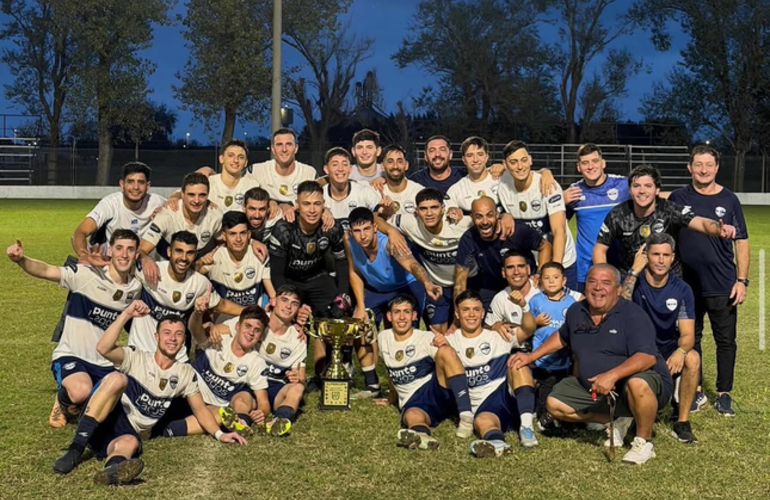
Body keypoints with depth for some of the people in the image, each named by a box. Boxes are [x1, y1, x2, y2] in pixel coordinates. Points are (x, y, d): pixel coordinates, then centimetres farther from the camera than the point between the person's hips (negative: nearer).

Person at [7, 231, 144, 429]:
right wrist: (20, 260, -43)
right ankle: (63, 402, 5)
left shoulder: (135, 288, 2)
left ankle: (77, 404, 26)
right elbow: (46, 270, -24)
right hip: (70, 356, -5)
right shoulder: (86, 275, -14)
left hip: (105, 364, 5)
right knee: (81, 392, -36)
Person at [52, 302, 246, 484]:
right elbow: (103, 348, -20)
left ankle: (113, 468, -75)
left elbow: (200, 409, 18)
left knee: (130, 443, -37)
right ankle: (76, 448, -38)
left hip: (130, 434, 2)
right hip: (106, 422, -2)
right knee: (117, 378, -32)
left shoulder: (185, 373, 11)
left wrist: (219, 434, 3)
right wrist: (127, 314, -24)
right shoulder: (136, 358, -1)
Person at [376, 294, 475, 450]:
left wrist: (444, 345, -31)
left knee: (445, 350, -31)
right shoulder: (383, 338, 14)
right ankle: (420, 434, -74)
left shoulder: (427, 338, 2)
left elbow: (446, 357, -13)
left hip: (439, 392, -2)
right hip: (413, 403, 2)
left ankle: (466, 417, -42)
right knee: (412, 416, -37)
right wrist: (393, 397, 36)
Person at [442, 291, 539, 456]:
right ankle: (497, 441, -68)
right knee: (481, 421, -33)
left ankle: (526, 425, -39)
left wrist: (523, 307, -25)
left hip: (510, 395, 0)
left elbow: (528, 329, -4)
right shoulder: (450, 342, 14)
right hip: (483, 407, 0)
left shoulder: (498, 335, 12)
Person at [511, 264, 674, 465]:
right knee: (554, 404, -2)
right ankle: (619, 420, 7)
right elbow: (562, 337, 26)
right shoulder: (576, 311, 3)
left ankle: (644, 442, -14)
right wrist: (532, 356, 18)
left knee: (637, 384, -41)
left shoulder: (632, 314, -18)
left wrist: (612, 375, -43)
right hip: (593, 389, 7)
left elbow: (648, 357, -30)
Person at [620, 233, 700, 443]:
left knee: (692, 358, -30)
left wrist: (680, 351, -34)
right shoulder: (634, 282, -9)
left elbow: (687, 334, -10)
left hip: (667, 351, 2)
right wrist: (634, 271, -31)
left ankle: (682, 422, -14)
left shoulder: (682, 290, -4)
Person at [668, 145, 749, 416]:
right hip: (687, 284, 1)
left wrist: (742, 279, -5)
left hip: (723, 286, -1)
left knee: (725, 340, 4)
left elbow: (741, 242, 2)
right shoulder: (678, 198, 2)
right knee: (690, 338, 11)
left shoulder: (729, 200, 1)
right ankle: (695, 391, 23)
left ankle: (724, 394, 15)